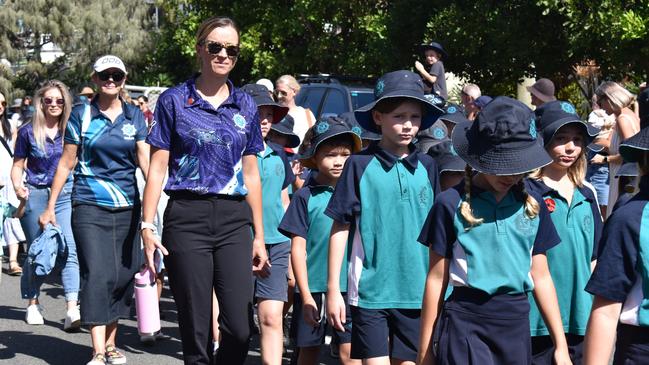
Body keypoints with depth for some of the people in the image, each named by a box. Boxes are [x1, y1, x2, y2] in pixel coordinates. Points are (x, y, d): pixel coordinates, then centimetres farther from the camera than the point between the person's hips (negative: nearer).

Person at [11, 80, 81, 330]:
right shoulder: (28, 132, 3)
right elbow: (18, 165, 7)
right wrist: (17, 186, -11)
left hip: (66, 195, 0)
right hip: (35, 196, 0)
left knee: (69, 249, -14)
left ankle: (73, 310, -20)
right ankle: (33, 303, 27)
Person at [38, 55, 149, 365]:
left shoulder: (134, 116, 9)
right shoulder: (81, 115, 3)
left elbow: (146, 160, 2)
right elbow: (67, 163, 5)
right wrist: (51, 206, 4)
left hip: (127, 208, 3)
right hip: (90, 207, -3)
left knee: (123, 275, 5)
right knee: (98, 275, -13)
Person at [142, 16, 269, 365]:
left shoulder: (246, 106, 12)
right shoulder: (174, 100, 3)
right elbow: (158, 168, 2)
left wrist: (259, 236, 13)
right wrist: (147, 225, -7)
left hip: (234, 219, 2)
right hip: (187, 218, -2)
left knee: (240, 327, -7)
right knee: (196, 329, 1)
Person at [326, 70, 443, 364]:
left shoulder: (427, 167, 7)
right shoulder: (360, 164, -4)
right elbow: (340, 228, -1)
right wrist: (333, 289, -4)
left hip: (416, 292, 3)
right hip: (370, 292, -3)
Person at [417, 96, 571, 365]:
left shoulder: (532, 205, 8)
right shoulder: (452, 204, -4)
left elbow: (541, 276, 13)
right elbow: (436, 280, 1)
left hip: (516, 322, 4)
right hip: (466, 323, -4)